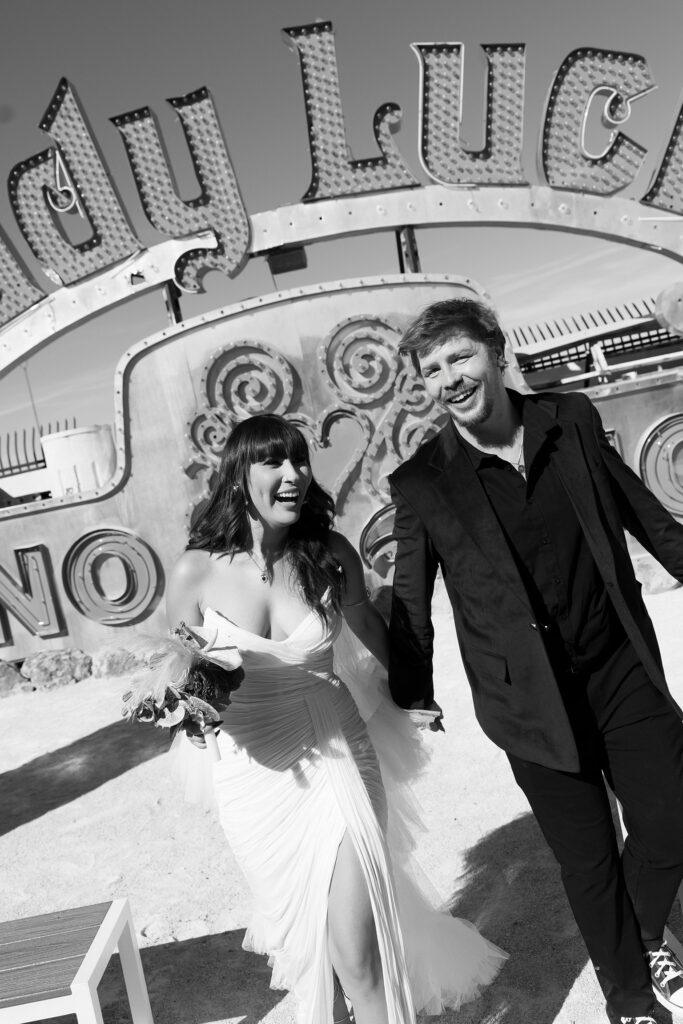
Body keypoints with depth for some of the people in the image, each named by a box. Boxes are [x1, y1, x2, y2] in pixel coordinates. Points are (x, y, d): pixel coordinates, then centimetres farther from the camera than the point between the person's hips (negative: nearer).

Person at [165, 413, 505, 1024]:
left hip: (338, 756, 0)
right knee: (302, 915, 21)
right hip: (256, 771, 1)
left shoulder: (330, 555, -9)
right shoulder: (196, 571, -13)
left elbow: (366, 622, 11)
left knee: (356, 945, -4)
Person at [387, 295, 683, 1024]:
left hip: (622, 668, 3)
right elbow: (410, 603, -5)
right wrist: (414, 700, -4)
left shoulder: (572, 419, -3)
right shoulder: (421, 483, -11)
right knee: (588, 860, 10)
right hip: (534, 699, -3)